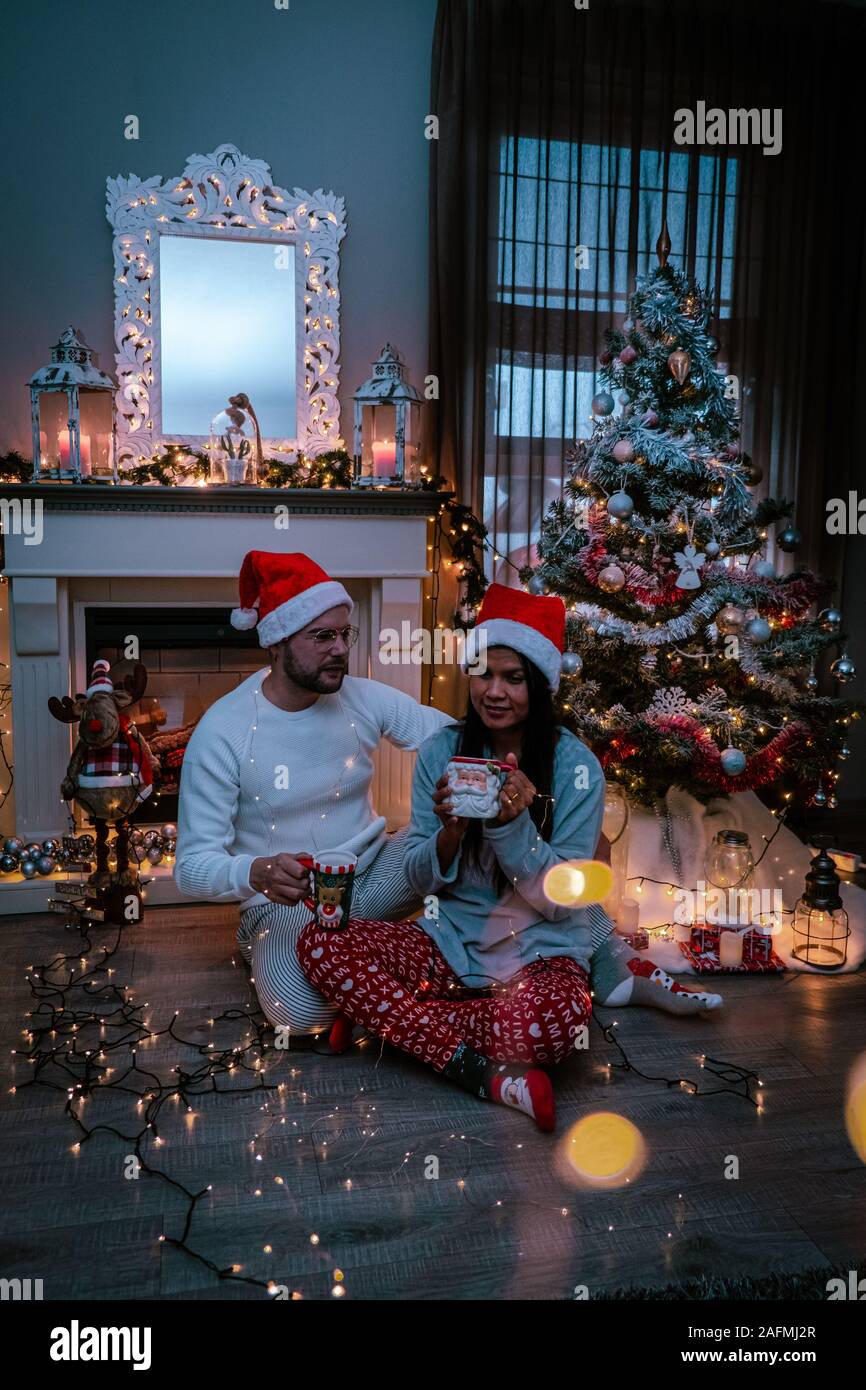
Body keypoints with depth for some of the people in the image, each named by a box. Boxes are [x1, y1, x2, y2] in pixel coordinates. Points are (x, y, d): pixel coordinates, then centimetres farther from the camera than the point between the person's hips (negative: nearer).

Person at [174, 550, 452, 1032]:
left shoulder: (365, 698, -4)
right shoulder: (223, 731, -16)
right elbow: (193, 866, -17)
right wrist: (258, 873, -40)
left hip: (372, 874, 4)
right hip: (288, 900, -3)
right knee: (305, 1011, -34)